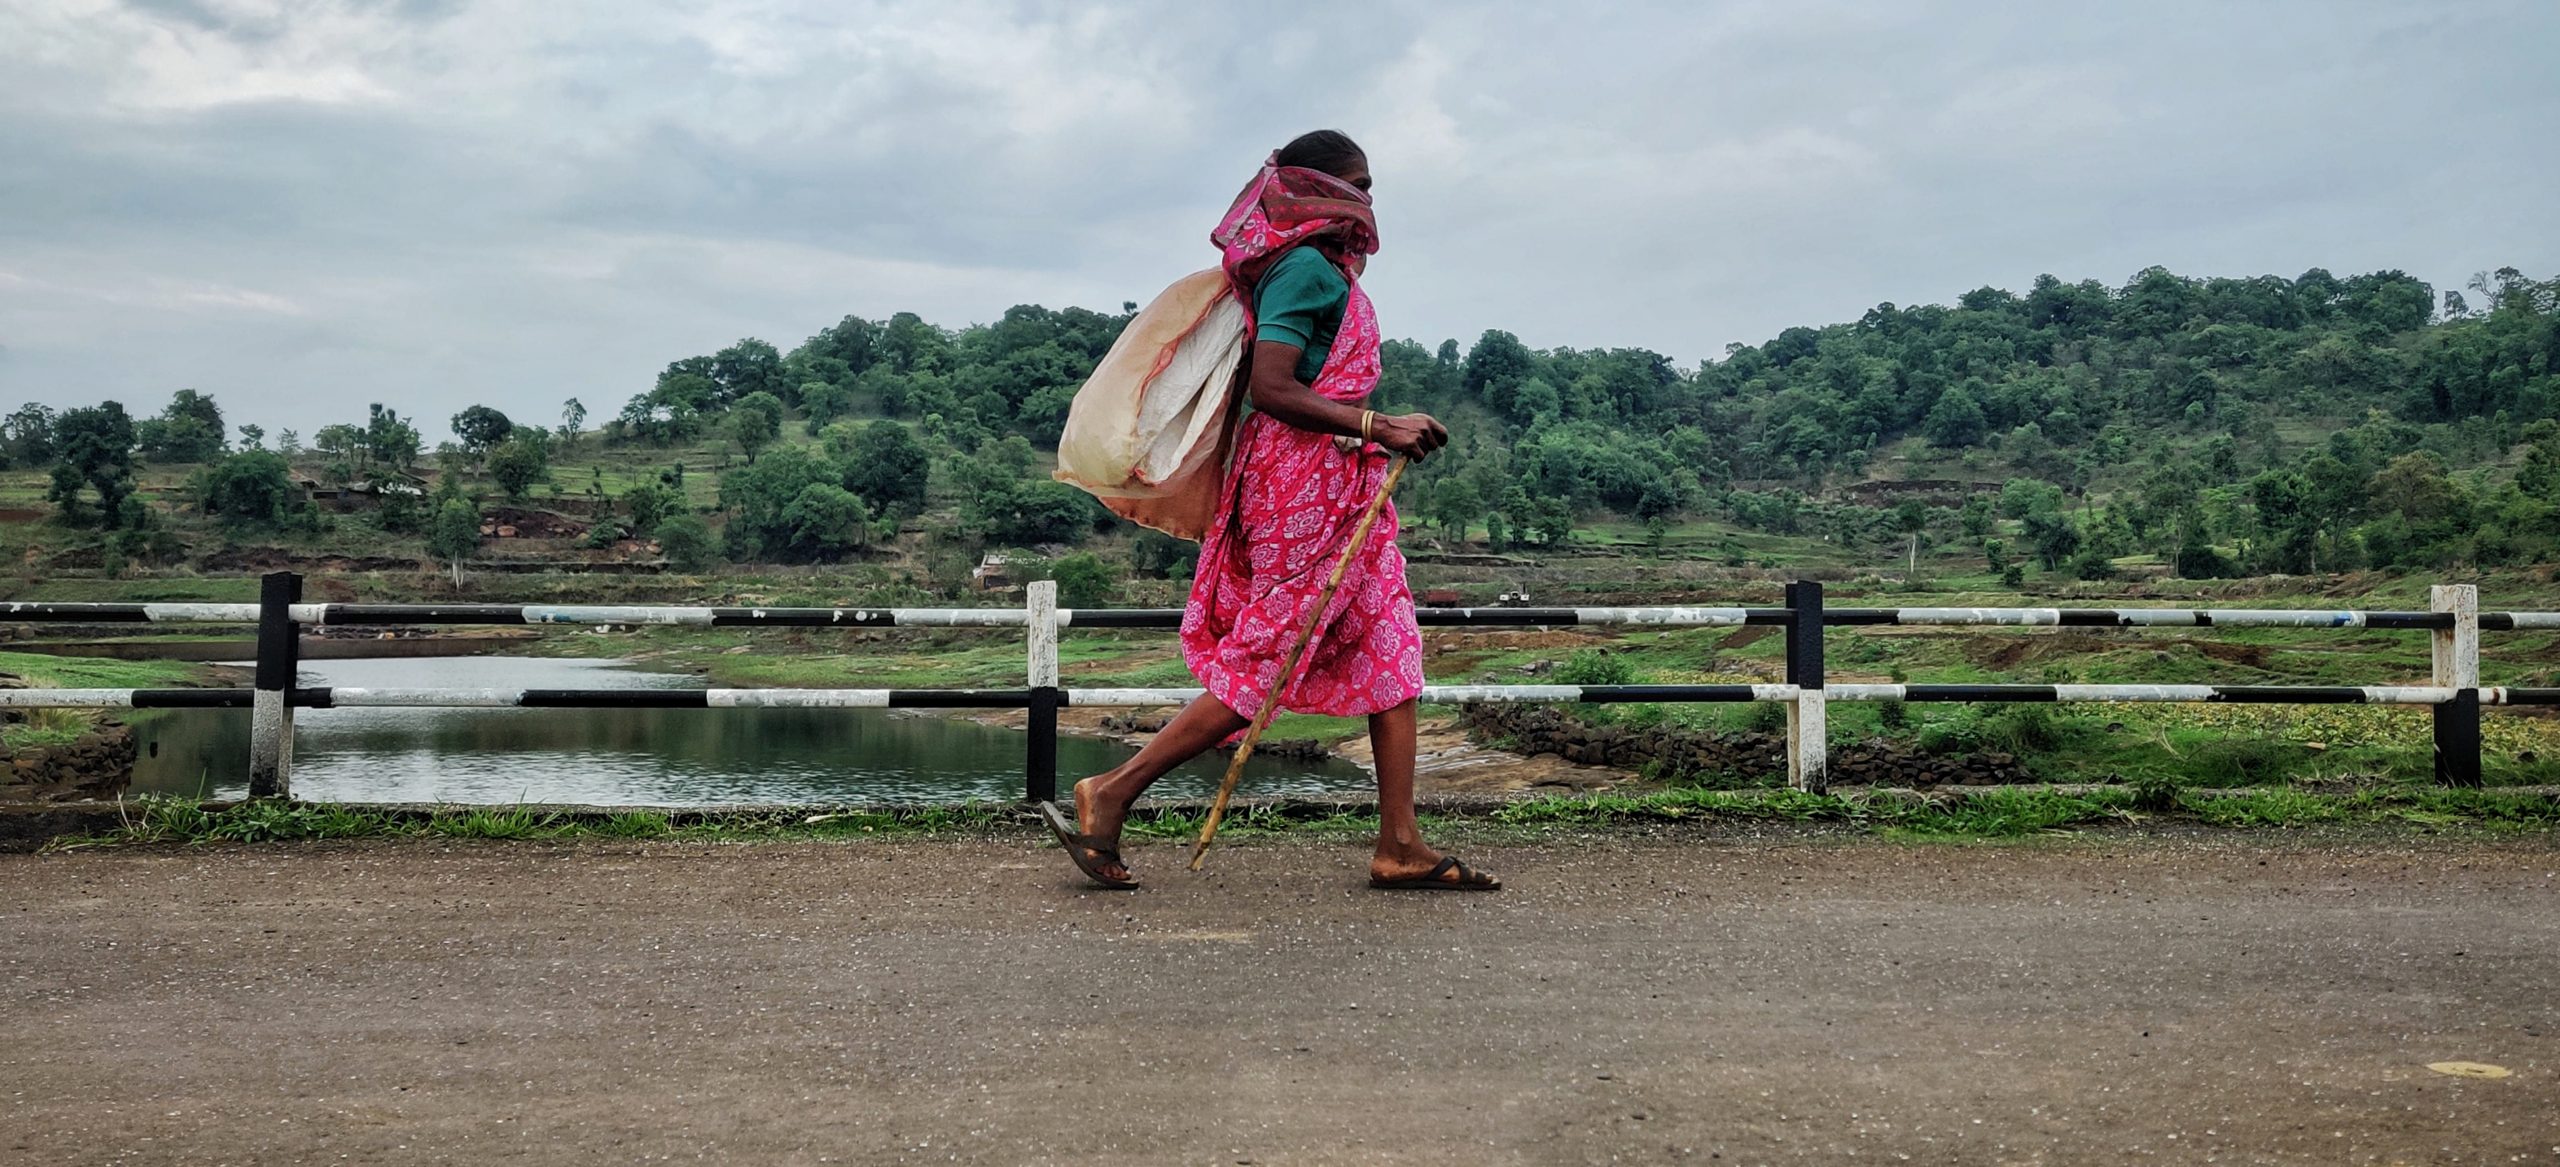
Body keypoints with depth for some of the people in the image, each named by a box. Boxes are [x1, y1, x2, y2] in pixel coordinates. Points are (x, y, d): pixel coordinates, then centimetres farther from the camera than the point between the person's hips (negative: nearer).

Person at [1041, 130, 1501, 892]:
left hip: (1339, 483, 10)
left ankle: (1400, 848, 8)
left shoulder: (1328, 268, 18)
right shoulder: (1308, 266, -12)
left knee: (1391, 654, 7)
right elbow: (1270, 388, -21)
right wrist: (1379, 426, -22)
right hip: (1305, 479, -10)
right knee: (1261, 668, -6)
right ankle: (1109, 796, 2)